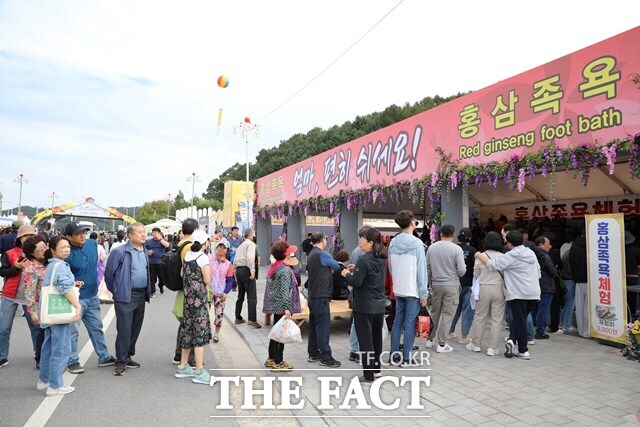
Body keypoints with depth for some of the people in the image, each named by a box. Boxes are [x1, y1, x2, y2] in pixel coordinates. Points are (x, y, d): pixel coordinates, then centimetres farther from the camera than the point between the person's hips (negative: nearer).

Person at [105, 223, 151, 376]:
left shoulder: (144, 251, 10)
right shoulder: (120, 252, -12)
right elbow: (109, 273, -5)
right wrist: (115, 291, 5)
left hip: (141, 295, 7)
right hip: (126, 296, -7)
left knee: (135, 328, 14)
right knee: (124, 329, -3)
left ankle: (127, 357, 28)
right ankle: (121, 362, 8)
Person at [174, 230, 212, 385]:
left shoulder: (187, 255, 8)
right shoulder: (202, 257, -14)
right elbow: (207, 281, -13)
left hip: (188, 296, 7)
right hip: (199, 297, -7)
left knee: (188, 331, 15)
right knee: (200, 331, -2)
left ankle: (182, 367, 25)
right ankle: (199, 372, 3)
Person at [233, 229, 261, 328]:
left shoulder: (240, 246, 22)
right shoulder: (251, 244, -3)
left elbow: (235, 261, 21)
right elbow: (250, 257, -20)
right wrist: (252, 271, -20)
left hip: (238, 270, 9)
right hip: (246, 270, -9)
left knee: (240, 296, 17)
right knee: (252, 296, -9)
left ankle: (238, 318, 23)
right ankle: (252, 319, -15)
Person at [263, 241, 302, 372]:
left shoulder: (273, 267, 10)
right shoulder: (285, 270, -17)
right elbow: (285, 290, -22)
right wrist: (287, 308, -24)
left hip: (274, 305, 9)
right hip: (282, 306, -9)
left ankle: (271, 359, 26)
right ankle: (277, 362, 7)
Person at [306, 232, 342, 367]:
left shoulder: (310, 255, 13)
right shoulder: (322, 254, -15)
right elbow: (337, 267, -4)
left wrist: (328, 268, 9)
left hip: (313, 296, 9)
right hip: (321, 296, -9)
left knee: (314, 325, 14)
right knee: (323, 326, -5)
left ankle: (313, 353, 22)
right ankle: (325, 357, -1)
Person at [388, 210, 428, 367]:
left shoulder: (393, 243, 5)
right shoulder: (417, 244, -13)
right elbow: (421, 270, -12)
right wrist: (424, 294, -8)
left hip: (398, 290, 6)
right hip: (413, 290, -6)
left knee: (397, 321, 13)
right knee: (410, 324, 2)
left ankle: (394, 355, 19)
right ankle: (406, 358, 8)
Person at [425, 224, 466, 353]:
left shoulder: (431, 247, 1)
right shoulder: (457, 249, -10)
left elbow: (427, 268, 6)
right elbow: (462, 270, -11)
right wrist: (457, 275, 11)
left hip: (436, 284, 4)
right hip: (451, 285, -3)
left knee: (435, 312, 16)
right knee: (447, 314, 3)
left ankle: (430, 339, 24)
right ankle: (441, 344, 6)